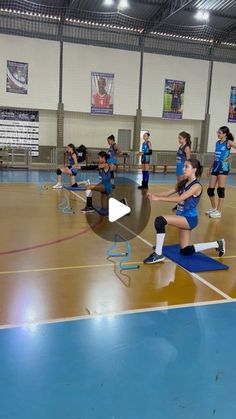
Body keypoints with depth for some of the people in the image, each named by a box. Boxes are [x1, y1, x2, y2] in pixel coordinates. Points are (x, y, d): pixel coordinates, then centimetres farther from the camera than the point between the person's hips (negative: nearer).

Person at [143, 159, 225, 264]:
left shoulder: (196, 186, -15)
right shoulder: (183, 183, 10)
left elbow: (179, 199, -26)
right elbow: (168, 193, 4)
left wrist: (158, 198, -30)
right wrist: (155, 195, -15)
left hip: (189, 219, -9)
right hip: (183, 218, 9)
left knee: (160, 220, -26)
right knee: (185, 251, 16)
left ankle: (158, 254, -20)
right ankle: (217, 244, 31)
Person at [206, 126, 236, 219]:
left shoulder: (229, 142, -5)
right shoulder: (217, 143, 13)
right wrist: (210, 168, 17)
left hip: (223, 167, -6)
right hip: (215, 167, 7)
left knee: (220, 189, -7)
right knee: (210, 189, 5)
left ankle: (219, 212, 0)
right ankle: (214, 208, 24)